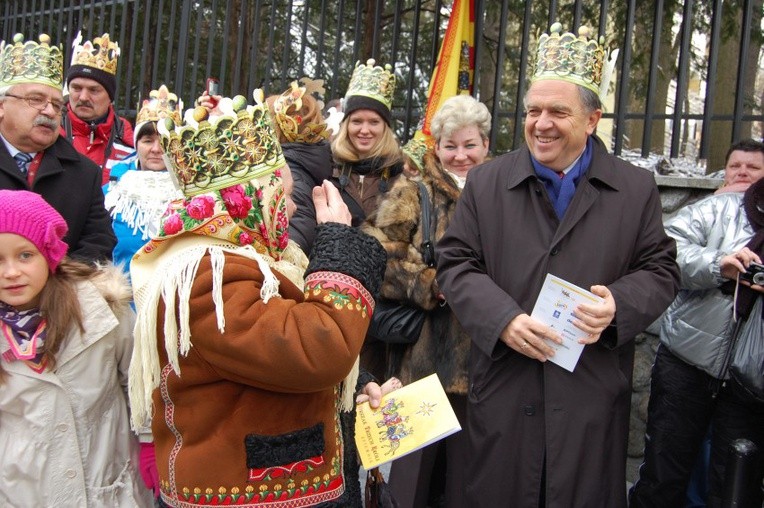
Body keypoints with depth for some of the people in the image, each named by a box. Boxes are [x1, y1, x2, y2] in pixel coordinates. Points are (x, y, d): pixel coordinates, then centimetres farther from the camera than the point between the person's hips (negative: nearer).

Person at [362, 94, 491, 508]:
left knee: (471, 462, 14)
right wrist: (433, 286, -16)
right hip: (426, 356, -3)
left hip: (483, 356, 3)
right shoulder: (413, 195, 0)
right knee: (420, 461, 7)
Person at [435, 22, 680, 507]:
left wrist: (619, 306, -15)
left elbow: (660, 270, 6)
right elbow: (456, 263, 2)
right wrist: (502, 318, -15)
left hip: (593, 397, 0)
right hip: (503, 390, 1)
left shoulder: (637, 189, 4)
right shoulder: (486, 183, 4)